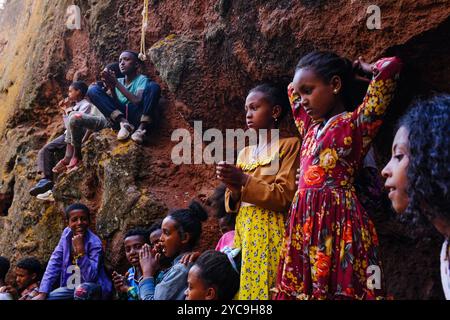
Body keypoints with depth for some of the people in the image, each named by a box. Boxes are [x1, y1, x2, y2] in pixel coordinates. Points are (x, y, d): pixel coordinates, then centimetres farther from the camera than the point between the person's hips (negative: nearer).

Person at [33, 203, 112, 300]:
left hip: (96, 289, -6)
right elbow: (54, 263, -2)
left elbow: (91, 277, -27)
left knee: (81, 290, -37)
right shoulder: (67, 233, -2)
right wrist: (42, 293, -10)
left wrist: (80, 250, -34)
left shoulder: (95, 243, -20)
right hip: (72, 288, 6)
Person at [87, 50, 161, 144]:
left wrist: (117, 84, -12)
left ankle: (141, 128, -30)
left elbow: (137, 101, -14)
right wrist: (112, 88, -9)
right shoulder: (118, 81, 18)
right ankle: (123, 123, -19)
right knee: (93, 89, -5)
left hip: (137, 117, -4)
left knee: (154, 86, -23)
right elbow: (116, 104, 6)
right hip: (121, 116, 4)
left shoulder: (142, 79, 4)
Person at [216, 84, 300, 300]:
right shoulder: (245, 153, 15)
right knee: (242, 285, 3)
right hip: (243, 230, 6)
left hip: (270, 231, -6)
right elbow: (233, 205, 14)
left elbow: (284, 197, -11)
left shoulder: (289, 145, -3)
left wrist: (244, 181, -16)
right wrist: (233, 187, -7)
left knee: (264, 286, -8)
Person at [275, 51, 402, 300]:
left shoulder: (356, 122, 0)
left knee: (340, 286, -6)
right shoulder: (312, 128, 20)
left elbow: (391, 67, -6)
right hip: (305, 222, 7)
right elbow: (292, 90, 38)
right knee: (302, 287, 6)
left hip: (338, 220, -7)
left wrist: (364, 68, 12)